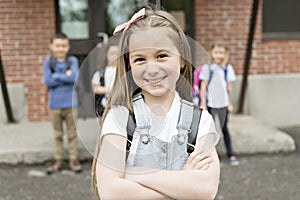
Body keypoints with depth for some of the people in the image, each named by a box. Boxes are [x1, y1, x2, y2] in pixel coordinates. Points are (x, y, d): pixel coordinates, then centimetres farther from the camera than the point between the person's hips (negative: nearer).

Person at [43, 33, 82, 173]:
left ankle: (73, 160, 17)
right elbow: (47, 81, -11)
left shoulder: (72, 61, -1)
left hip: (70, 104, -1)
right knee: (57, 134, 11)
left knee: (72, 133, 6)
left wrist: (56, 76, -12)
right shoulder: (48, 63, 1)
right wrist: (66, 77, -12)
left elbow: (74, 77, -16)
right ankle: (58, 161, 21)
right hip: (54, 104, 1)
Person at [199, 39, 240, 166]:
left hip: (223, 104, 2)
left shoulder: (228, 68, 3)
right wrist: (203, 103, -7)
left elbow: (229, 87, 8)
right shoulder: (207, 68, -5)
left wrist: (229, 103, 11)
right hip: (210, 104, -2)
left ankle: (230, 155, 17)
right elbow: (203, 87, -4)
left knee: (225, 129, 9)